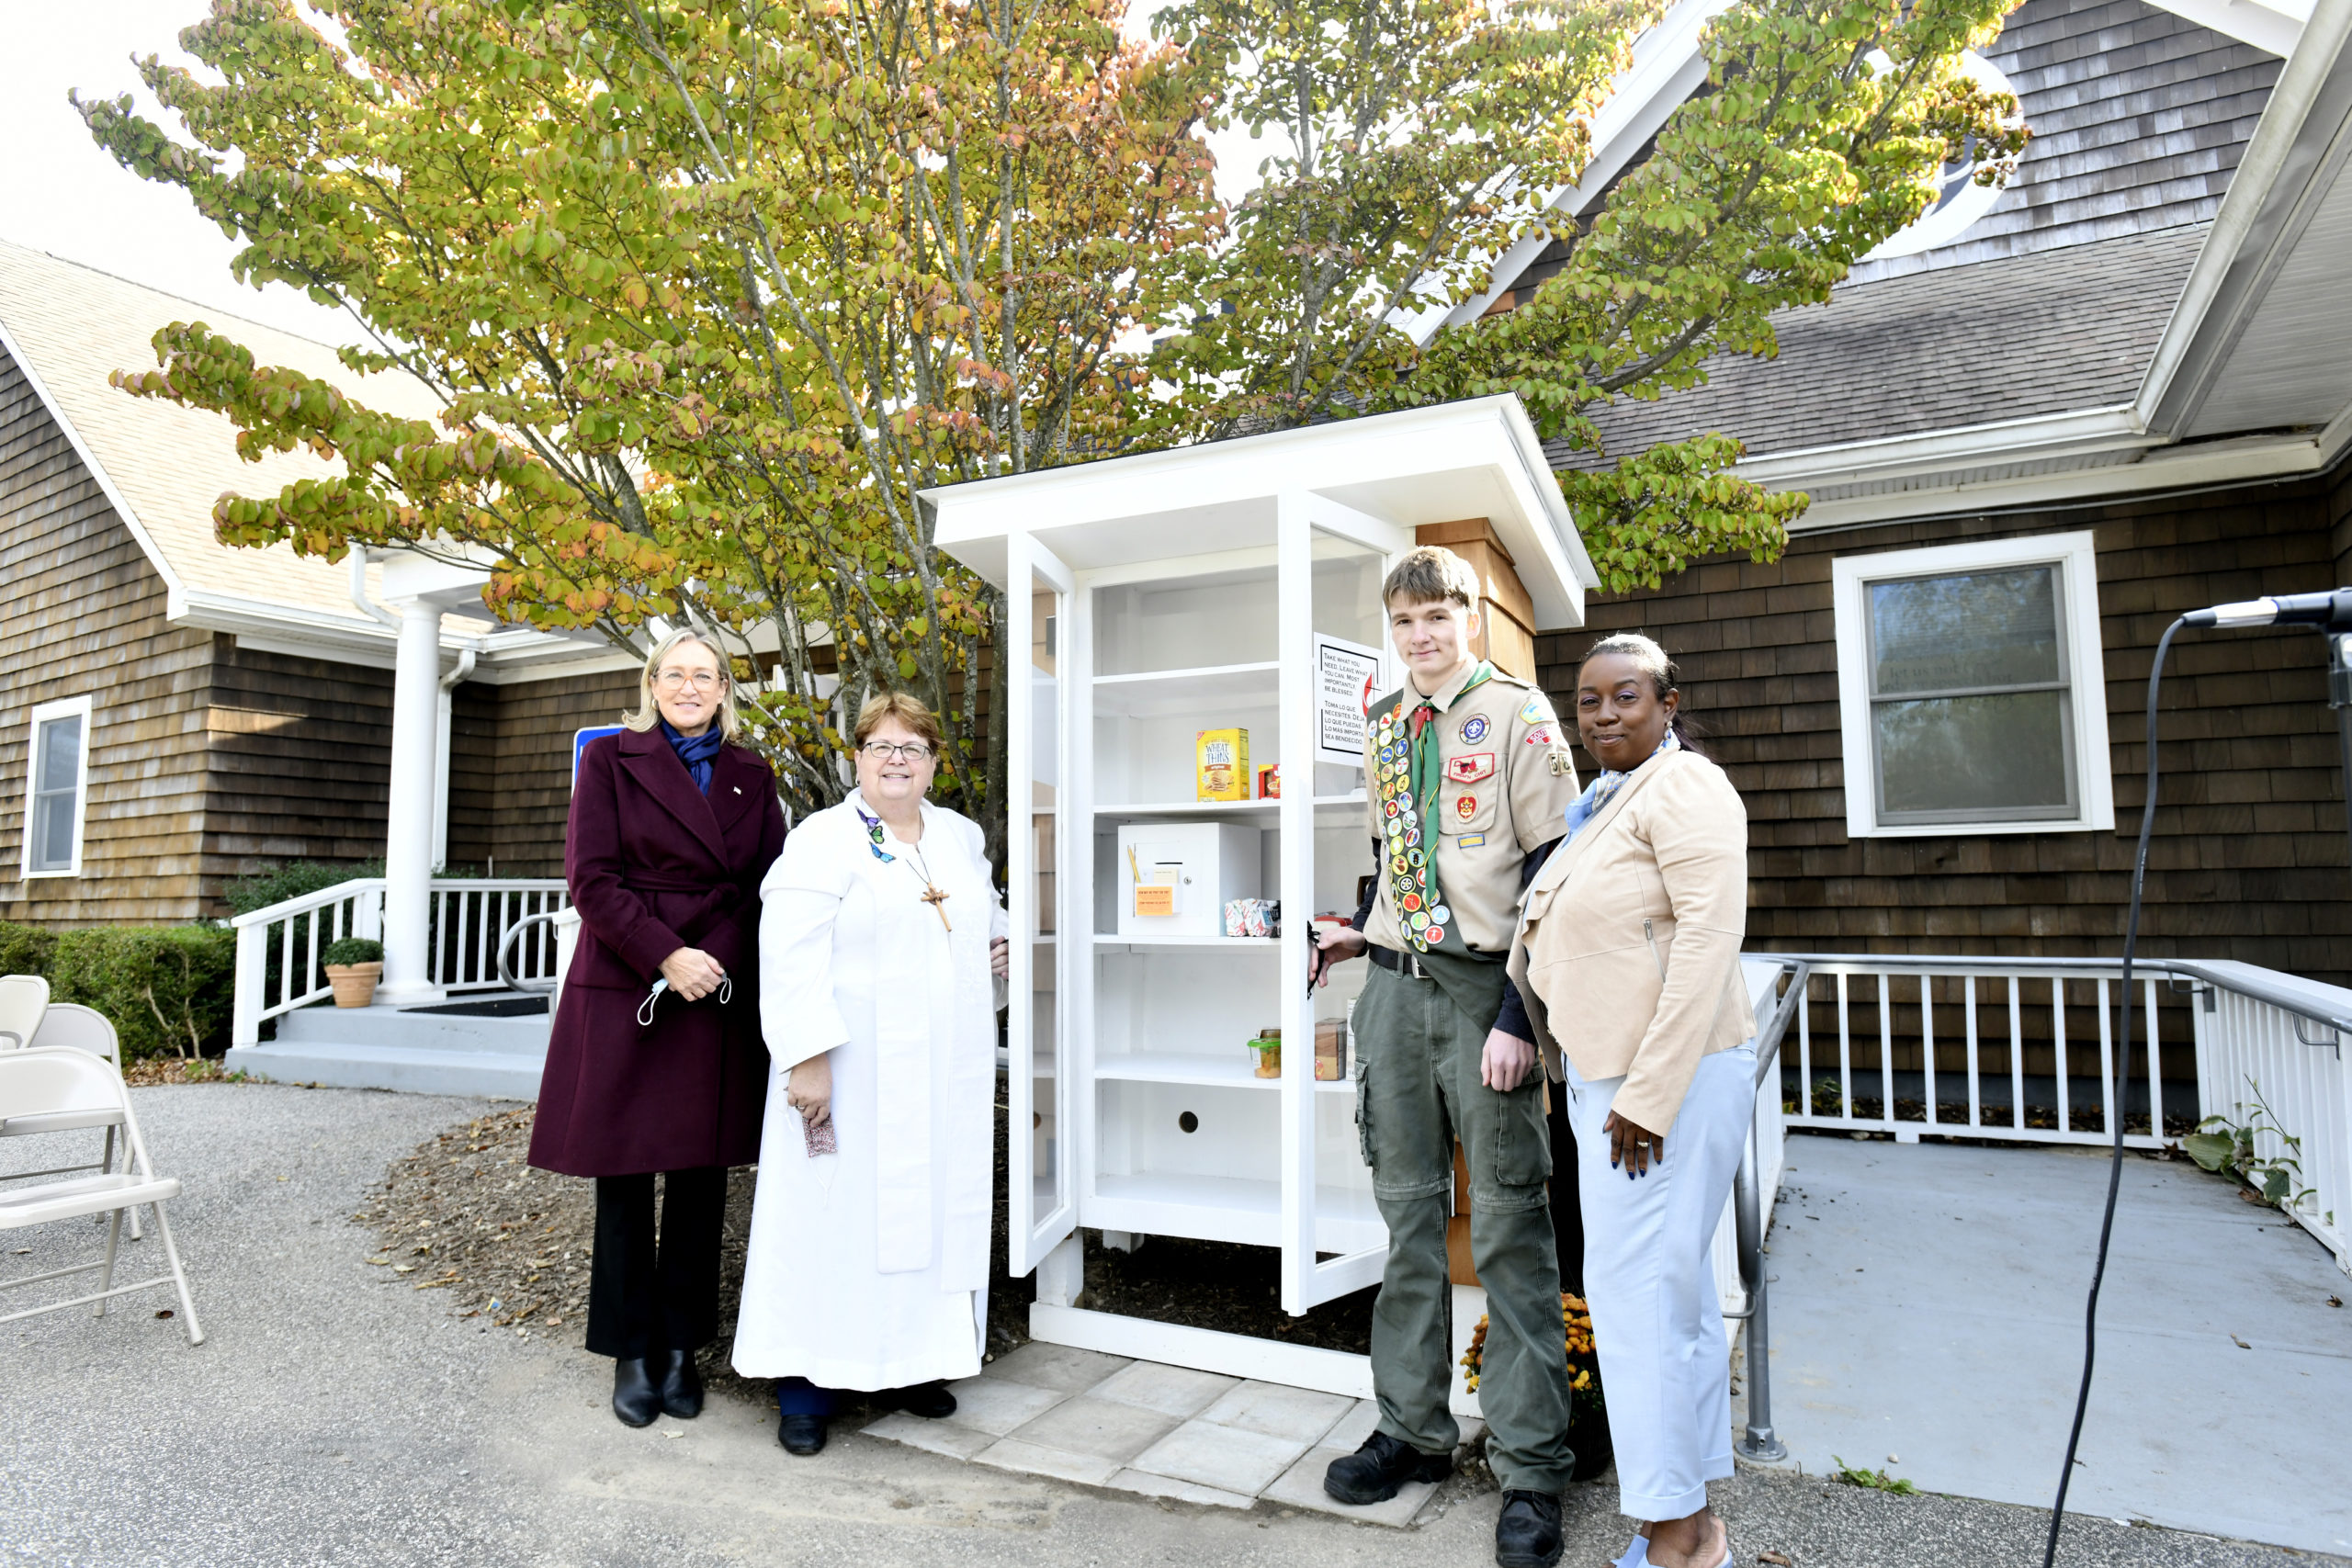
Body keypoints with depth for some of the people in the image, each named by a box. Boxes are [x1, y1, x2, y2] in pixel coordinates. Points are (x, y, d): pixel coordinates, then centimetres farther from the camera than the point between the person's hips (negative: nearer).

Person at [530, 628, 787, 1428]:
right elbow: (591, 879, -6)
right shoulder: (611, 761, 2)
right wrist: (666, 956, -16)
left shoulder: (752, 777, 11)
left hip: (722, 1000, 3)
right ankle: (630, 1352, 21)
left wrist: (716, 966, -7)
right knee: (625, 1177, 6)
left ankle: (679, 1347, 23)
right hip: (625, 995, -3)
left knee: (702, 1177, 8)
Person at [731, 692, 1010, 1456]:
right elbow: (791, 957, -14)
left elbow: (988, 919, 30)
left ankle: (909, 1364, 27)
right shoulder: (822, 841, -6)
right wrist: (808, 1058, -20)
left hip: (948, 1076, 6)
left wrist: (998, 952, 8)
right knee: (838, 1213, 0)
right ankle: (807, 1389, 14)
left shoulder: (962, 837, 14)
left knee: (933, 1207, 11)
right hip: (855, 1072, -6)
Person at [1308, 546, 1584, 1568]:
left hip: (1485, 987, -5)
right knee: (1407, 1213, 12)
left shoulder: (1518, 715, -4)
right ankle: (1413, 1430, 26)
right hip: (1395, 986, 6)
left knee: (1510, 1226, 1)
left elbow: (1552, 871, -8)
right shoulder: (1382, 727, 14)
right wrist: (1362, 931, 7)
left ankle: (1529, 1465, 13)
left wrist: (1519, 1015, -14)